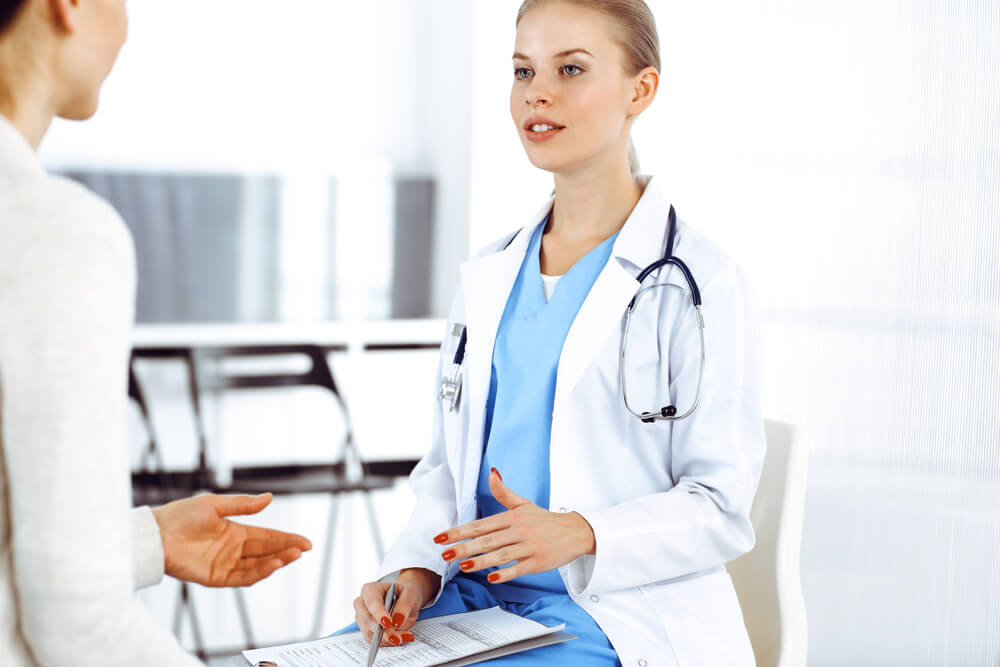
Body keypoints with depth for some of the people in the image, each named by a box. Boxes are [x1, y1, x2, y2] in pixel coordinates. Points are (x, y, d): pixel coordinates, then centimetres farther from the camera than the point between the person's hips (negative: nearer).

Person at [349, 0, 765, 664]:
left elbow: (721, 505, -7)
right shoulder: (487, 277, 13)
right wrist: (416, 571, -3)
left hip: (621, 613, -5)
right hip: (477, 593, 6)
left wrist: (580, 533, -23)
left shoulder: (701, 284, -6)